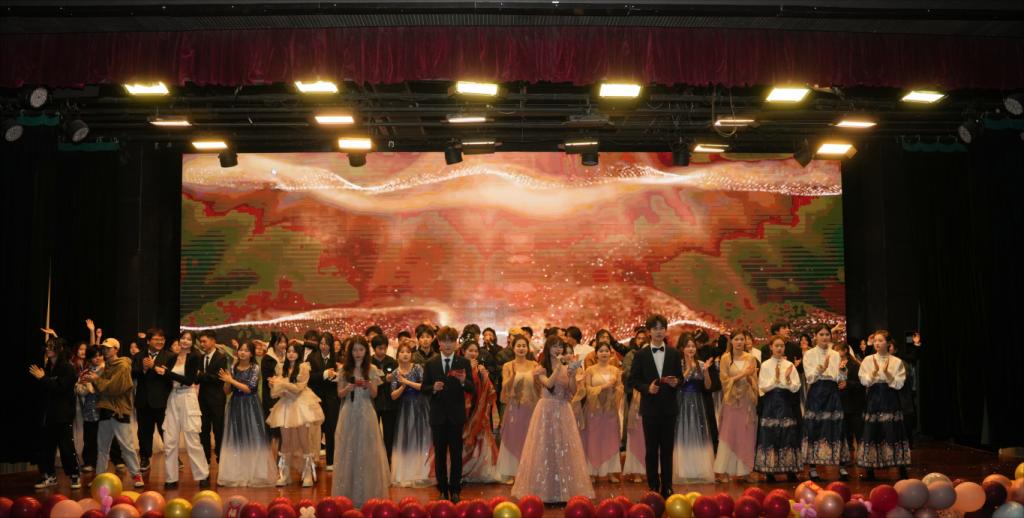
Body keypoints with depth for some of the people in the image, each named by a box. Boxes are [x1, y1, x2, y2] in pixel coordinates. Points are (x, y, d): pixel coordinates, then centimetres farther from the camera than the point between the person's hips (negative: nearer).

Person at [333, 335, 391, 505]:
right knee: (348, 453, 3)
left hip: (366, 415, -1)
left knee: (366, 452, 1)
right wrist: (348, 388, -16)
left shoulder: (372, 370, 1)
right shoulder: (344, 370, 3)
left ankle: (367, 494, 8)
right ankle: (348, 494, 10)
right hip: (348, 414, 1)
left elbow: (374, 394, 1)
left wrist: (369, 386, -20)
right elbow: (340, 394, 4)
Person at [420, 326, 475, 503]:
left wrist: (464, 381, -24)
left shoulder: (464, 363, 0)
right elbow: (423, 388, 2)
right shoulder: (430, 364, 2)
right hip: (438, 415, 1)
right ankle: (443, 491, 18)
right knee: (440, 455, 8)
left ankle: (455, 491, 14)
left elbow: (472, 390, -4)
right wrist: (433, 388, -18)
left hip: (456, 415, -1)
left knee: (456, 455, 4)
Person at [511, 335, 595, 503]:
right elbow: (549, 384, -20)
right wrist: (559, 365, -22)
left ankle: (564, 491, 10)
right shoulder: (541, 369, -2)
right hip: (546, 411, -3)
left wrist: (572, 374, -13)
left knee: (565, 449, 3)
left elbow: (573, 391, 1)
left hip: (563, 412, 3)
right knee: (545, 449, -1)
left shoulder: (566, 368, 9)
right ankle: (545, 492, 6)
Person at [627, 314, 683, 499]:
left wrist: (676, 382, -13)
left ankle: (667, 488, 13)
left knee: (667, 449, 6)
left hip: (669, 408, 1)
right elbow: (633, 380, 0)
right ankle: (653, 488, 12)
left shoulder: (674, 354, 6)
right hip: (650, 408, -1)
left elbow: (680, 377, 8)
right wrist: (647, 388, -16)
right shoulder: (641, 355, 1)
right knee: (651, 450, 4)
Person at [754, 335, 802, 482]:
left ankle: (790, 471, 6)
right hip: (770, 403, -1)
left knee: (788, 436, 1)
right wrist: (775, 379, -17)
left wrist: (787, 379, -17)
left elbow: (795, 387, 1)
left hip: (786, 403, 2)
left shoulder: (790, 365, 6)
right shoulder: (765, 365, 2)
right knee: (770, 436, -3)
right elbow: (763, 387, -4)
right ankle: (770, 471, 3)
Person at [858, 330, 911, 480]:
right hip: (874, 399, 1)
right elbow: (864, 381, -3)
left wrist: (887, 373, -19)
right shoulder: (868, 360, 6)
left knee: (894, 433, -4)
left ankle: (903, 472, 4)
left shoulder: (897, 362, 2)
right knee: (872, 433, 1)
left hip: (890, 399, -1)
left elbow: (899, 383, -5)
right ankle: (870, 471, 10)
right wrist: (875, 371, -18)